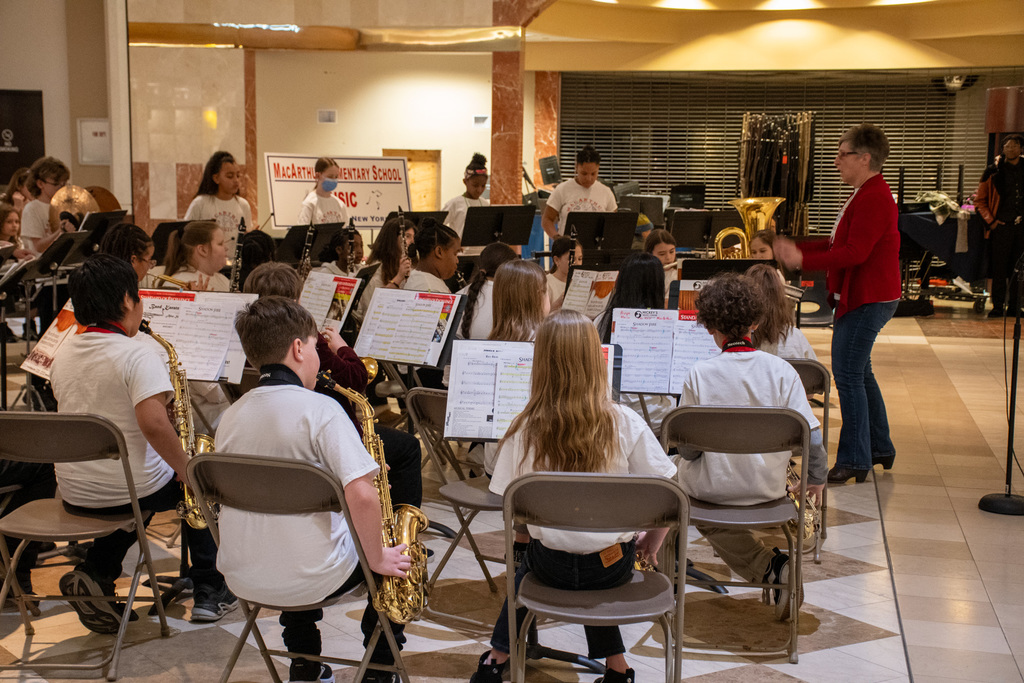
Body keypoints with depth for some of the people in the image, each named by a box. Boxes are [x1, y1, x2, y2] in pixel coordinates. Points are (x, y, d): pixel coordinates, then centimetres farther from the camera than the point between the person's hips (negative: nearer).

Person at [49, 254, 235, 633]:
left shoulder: (63, 353, 4)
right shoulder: (139, 352, -19)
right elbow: (153, 423, -31)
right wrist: (184, 467, -16)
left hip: (74, 492, 6)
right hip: (129, 491, -6)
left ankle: (94, 572, 13)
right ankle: (209, 590, 22)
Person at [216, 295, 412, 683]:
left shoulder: (231, 416, 3)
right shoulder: (319, 408, -16)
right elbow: (361, 496, -26)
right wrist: (376, 559, -11)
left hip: (242, 580, 6)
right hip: (306, 583, -6)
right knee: (397, 559, 20)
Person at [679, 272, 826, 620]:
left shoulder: (698, 374, -14)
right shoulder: (780, 370, -11)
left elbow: (687, 448, -11)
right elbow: (811, 436, -9)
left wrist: (689, 453, 12)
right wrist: (816, 478, 9)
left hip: (713, 488, -4)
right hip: (767, 489, 4)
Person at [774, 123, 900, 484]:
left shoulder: (874, 199, -19)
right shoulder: (866, 195, 17)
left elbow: (855, 252, -26)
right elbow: (838, 244, 19)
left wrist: (804, 260, -26)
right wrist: (796, 248, 11)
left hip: (867, 301, -11)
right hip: (861, 297, 11)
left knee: (848, 376, -8)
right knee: (859, 373, 18)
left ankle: (854, 460, -2)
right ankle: (879, 448, 29)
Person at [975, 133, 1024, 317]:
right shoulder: (994, 172, 4)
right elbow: (979, 200, 8)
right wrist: (990, 220, -2)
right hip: (1001, 226, -2)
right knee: (999, 268, -1)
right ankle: (998, 307, 6)